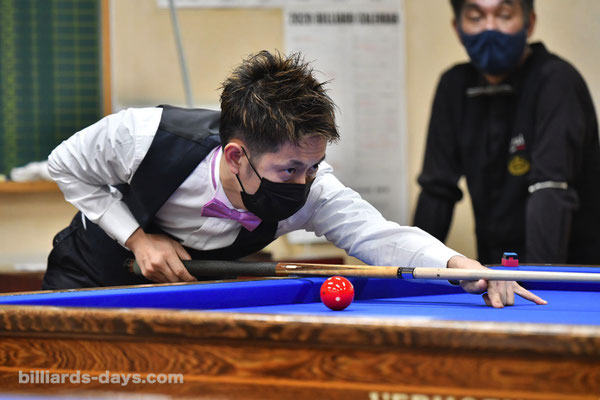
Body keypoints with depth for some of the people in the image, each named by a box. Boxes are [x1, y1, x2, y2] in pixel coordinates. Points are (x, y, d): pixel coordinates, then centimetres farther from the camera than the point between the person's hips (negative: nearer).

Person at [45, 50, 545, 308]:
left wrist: (461, 265, -62)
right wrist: (137, 237, -28)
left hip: (194, 289, 2)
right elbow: (69, 164, -18)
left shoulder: (310, 188, -31)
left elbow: (380, 234, -43)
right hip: (89, 277, -2)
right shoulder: (146, 137, -36)